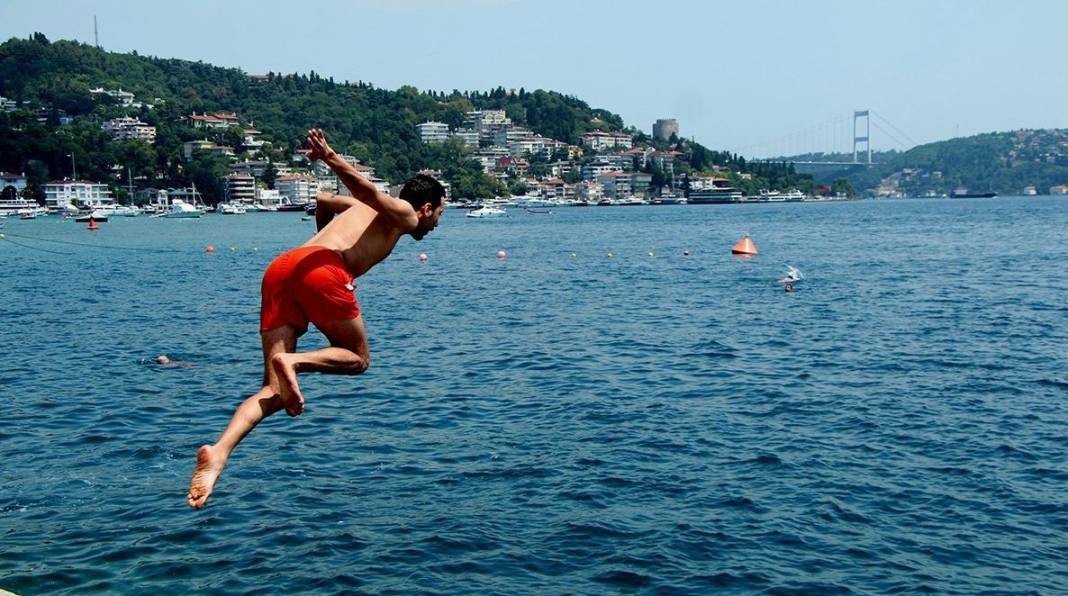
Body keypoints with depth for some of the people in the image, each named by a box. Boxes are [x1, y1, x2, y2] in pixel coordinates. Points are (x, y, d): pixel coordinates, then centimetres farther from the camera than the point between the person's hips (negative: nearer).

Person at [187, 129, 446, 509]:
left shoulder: (365, 208, 36)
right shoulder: (404, 214, 14)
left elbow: (322, 200, 55)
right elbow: (367, 189, -8)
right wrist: (333, 161, -25)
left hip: (280, 268, 7)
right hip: (322, 270, -7)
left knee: (274, 390, 1)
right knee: (358, 358, 13)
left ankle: (219, 452, -21)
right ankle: (293, 361, -14)